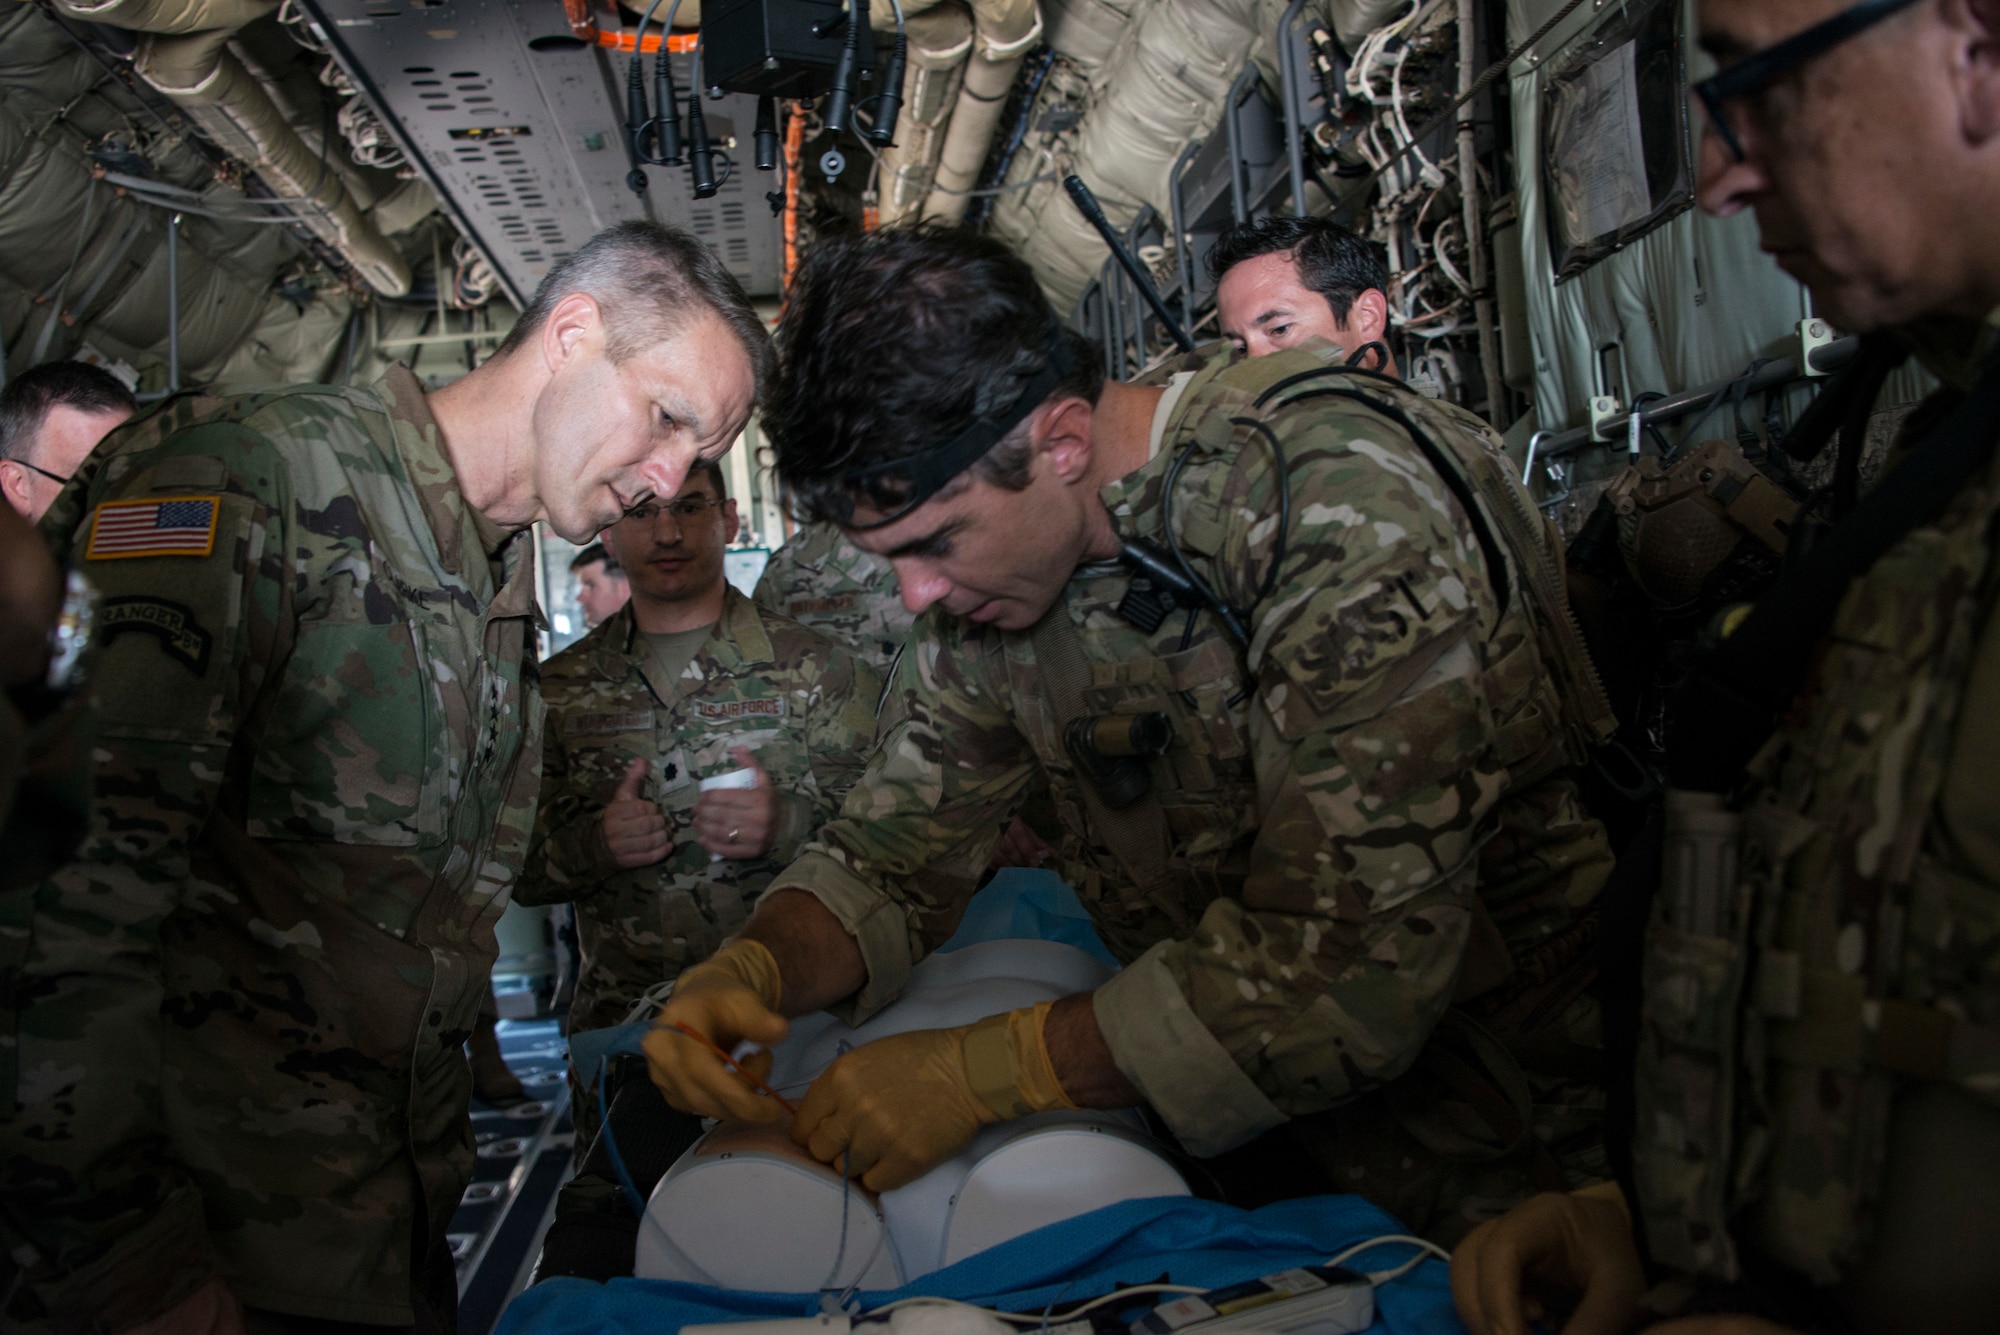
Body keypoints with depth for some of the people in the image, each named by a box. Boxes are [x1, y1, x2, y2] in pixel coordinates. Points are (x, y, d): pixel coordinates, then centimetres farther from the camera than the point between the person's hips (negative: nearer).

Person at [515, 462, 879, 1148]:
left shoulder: (817, 666, 2)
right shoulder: (559, 689, 9)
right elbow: (514, 866, 8)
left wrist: (789, 826, -20)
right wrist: (592, 844, -12)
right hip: (622, 1027, 2)